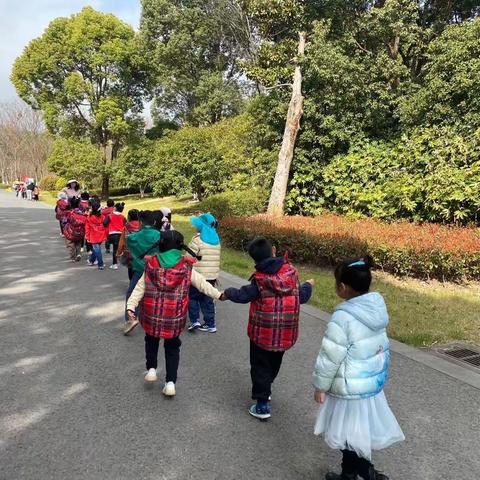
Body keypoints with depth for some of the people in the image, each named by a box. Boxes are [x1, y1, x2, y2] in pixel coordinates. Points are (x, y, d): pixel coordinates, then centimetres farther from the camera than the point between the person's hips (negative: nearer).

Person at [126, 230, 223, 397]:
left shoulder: (151, 265, -5)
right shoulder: (186, 267, -7)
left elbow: (140, 288, -6)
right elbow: (202, 284, 1)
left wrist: (131, 306, -4)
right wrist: (218, 294, 12)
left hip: (152, 315, 1)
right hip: (174, 317, 0)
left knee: (151, 340, 29)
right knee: (172, 348, 16)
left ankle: (151, 369, 29)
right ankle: (170, 382, 14)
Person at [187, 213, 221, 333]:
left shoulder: (198, 239, -12)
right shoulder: (216, 240, 10)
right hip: (212, 276, 6)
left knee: (192, 296, 12)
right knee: (207, 300, 14)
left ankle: (195, 321, 6)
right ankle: (210, 324, 16)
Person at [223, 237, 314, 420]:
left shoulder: (260, 279, -19)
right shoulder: (291, 271, -8)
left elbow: (242, 295, -11)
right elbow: (302, 297, 0)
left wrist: (227, 293, 8)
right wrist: (308, 285, 21)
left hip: (263, 333, -4)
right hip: (285, 333, 5)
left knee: (260, 366, 10)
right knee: (274, 363, 25)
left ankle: (262, 405, 11)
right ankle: (265, 390, 44)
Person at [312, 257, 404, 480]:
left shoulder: (344, 316, -27)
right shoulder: (377, 308, -3)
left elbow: (330, 356, -21)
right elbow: (382, 346, 9)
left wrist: (320, 386, -8)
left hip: (351, 388, -8)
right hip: (373, 382, 8)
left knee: (350, 435, 12)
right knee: (354, 433, 24)